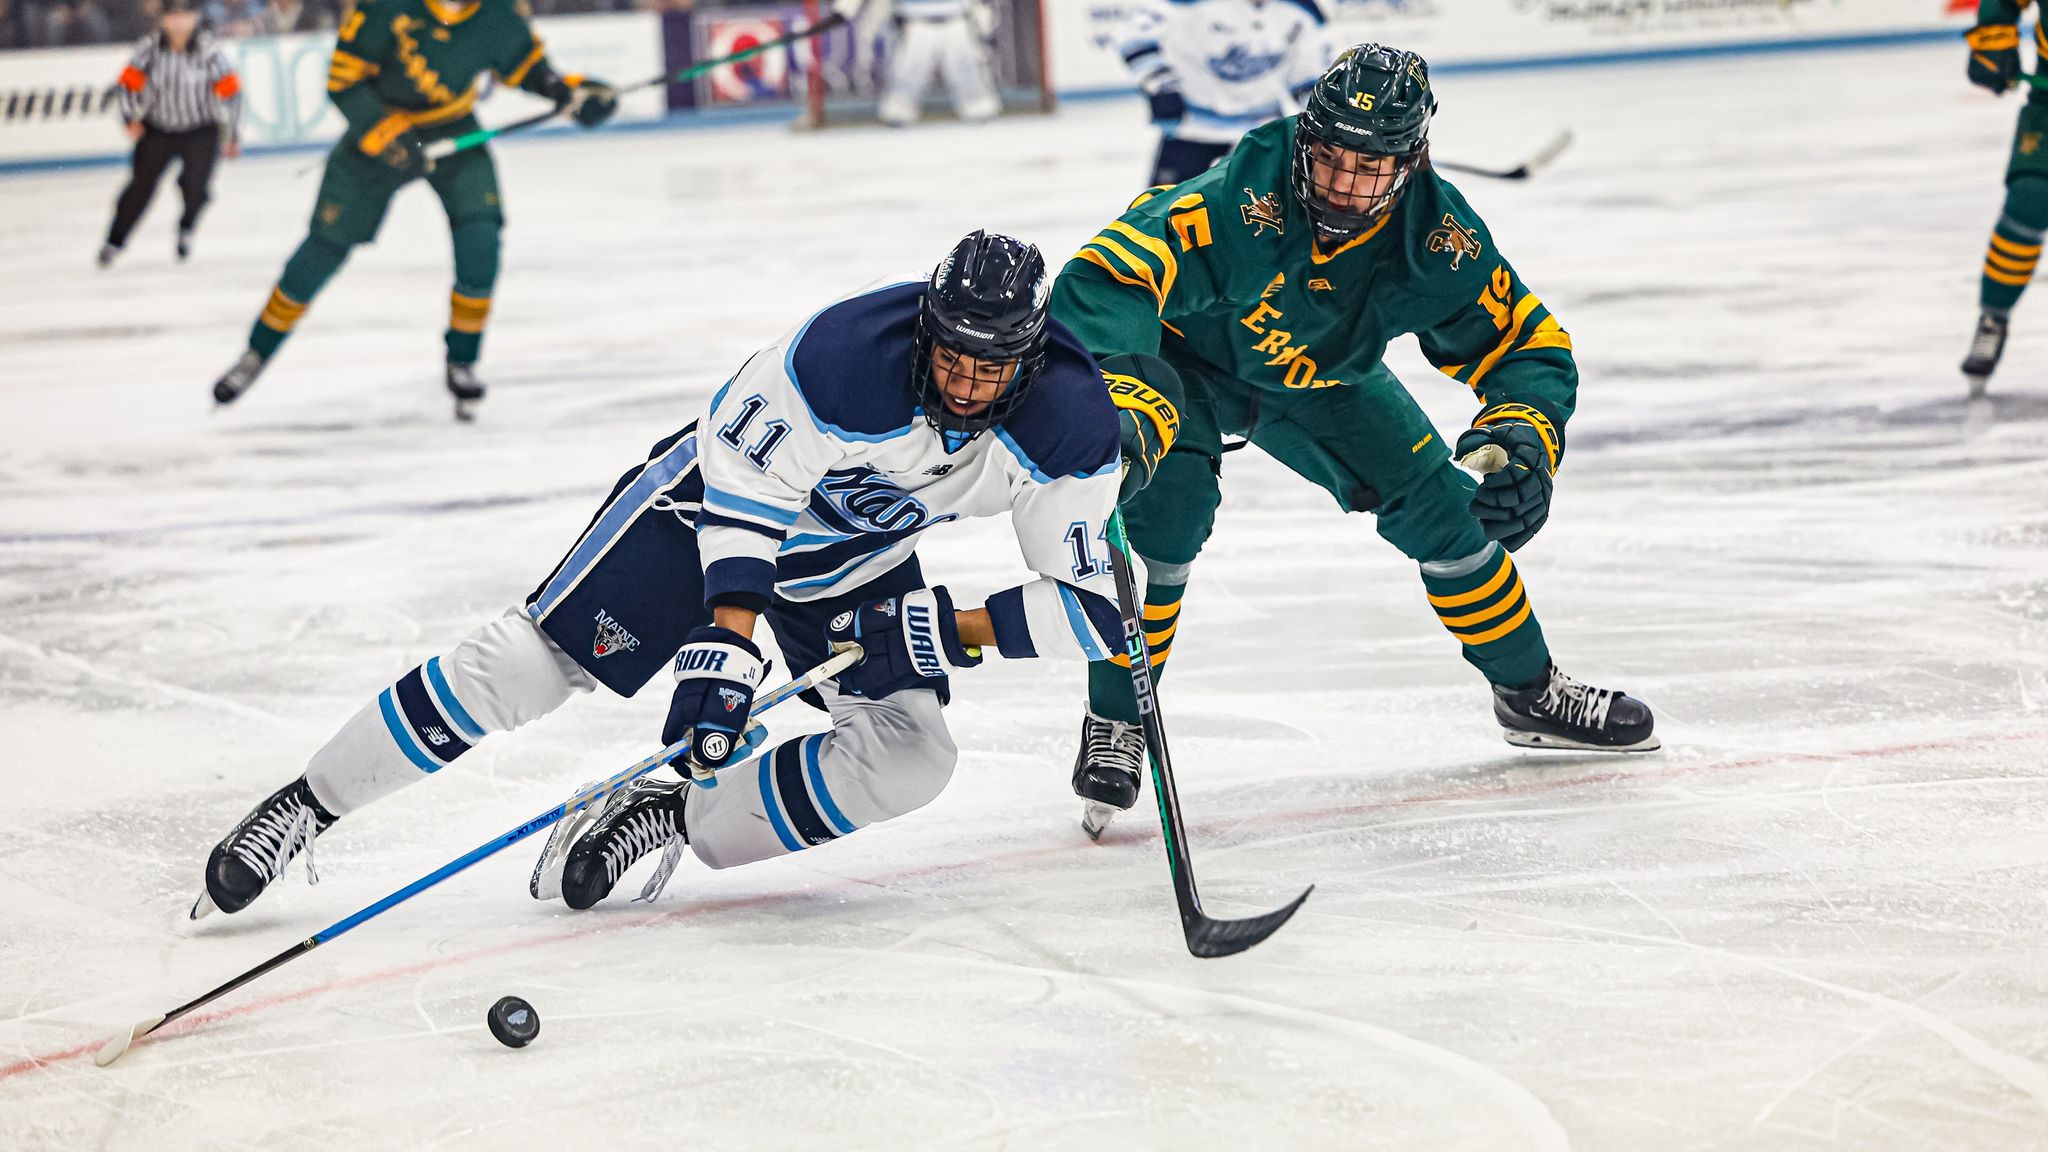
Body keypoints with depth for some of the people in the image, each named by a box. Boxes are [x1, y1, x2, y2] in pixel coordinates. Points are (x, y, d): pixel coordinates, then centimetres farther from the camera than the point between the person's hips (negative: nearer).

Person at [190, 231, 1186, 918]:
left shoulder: (1073, 431, -26)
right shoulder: (847, 356, -37)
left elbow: (1085, 604, -18)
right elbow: (744, 477, -28)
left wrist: (955, 632, -29)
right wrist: (729, 639, -36)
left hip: (858, 562, 4)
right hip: (721, 495, -4)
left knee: (911, 759, -14)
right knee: (533, 662, -12)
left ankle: (675, 819, 0)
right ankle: (305, 806, 1)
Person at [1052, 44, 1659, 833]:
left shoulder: (1435, 235, -27)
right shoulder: (1242, 199, -42)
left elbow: (1524, 340, -17)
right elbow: (1106, 282, -50)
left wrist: (1526, 435, -38)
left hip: (1321, 378, 4)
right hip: (1188, 354, -4)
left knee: (1437, 504, -1)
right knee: (1170, 502, -28)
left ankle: (1531, 693, 22)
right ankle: (1115, 723, -11)